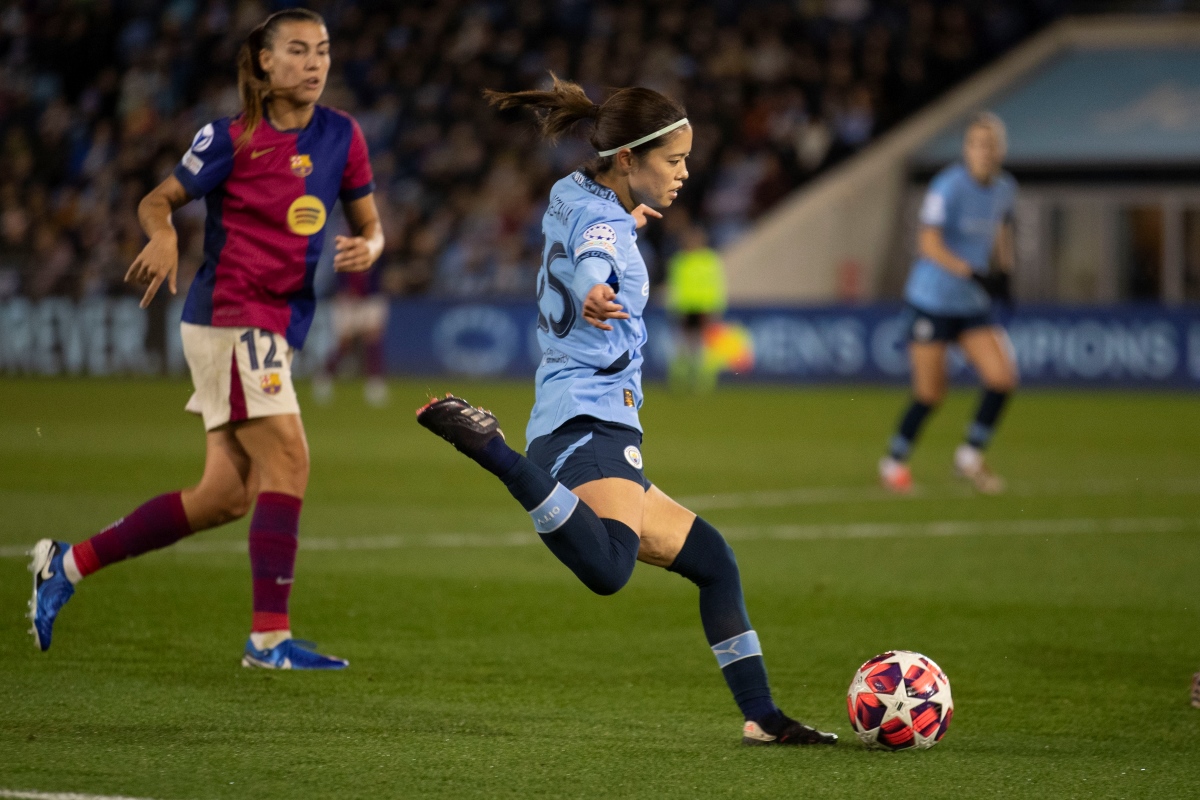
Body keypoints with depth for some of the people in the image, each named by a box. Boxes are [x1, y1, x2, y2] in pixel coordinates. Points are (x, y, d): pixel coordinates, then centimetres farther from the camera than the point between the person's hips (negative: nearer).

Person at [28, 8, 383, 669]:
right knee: (287, 461, -17)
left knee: (225, 497, 7)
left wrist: (365, 249, -9)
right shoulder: (233, 138, -6)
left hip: (278, 328, 7)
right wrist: (162, 236, -21)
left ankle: (66, 565, 18)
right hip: (229, 316, -7)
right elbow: (157, 200, 2)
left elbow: (370, 227, 14)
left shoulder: (341, 137, 7)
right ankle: (269, 635, -14)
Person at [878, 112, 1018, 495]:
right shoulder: (949, 186, -17)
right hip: (932, 301, -6)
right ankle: (894, 461, 22)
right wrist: (972, 273, -32)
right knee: (930, 394, -1)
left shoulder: (1004, 188, 3)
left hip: (973, 305, 6)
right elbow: (929, 244, -24)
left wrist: (1003, 270, 11)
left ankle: (970, 456, 9)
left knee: (1003, 377, -8)